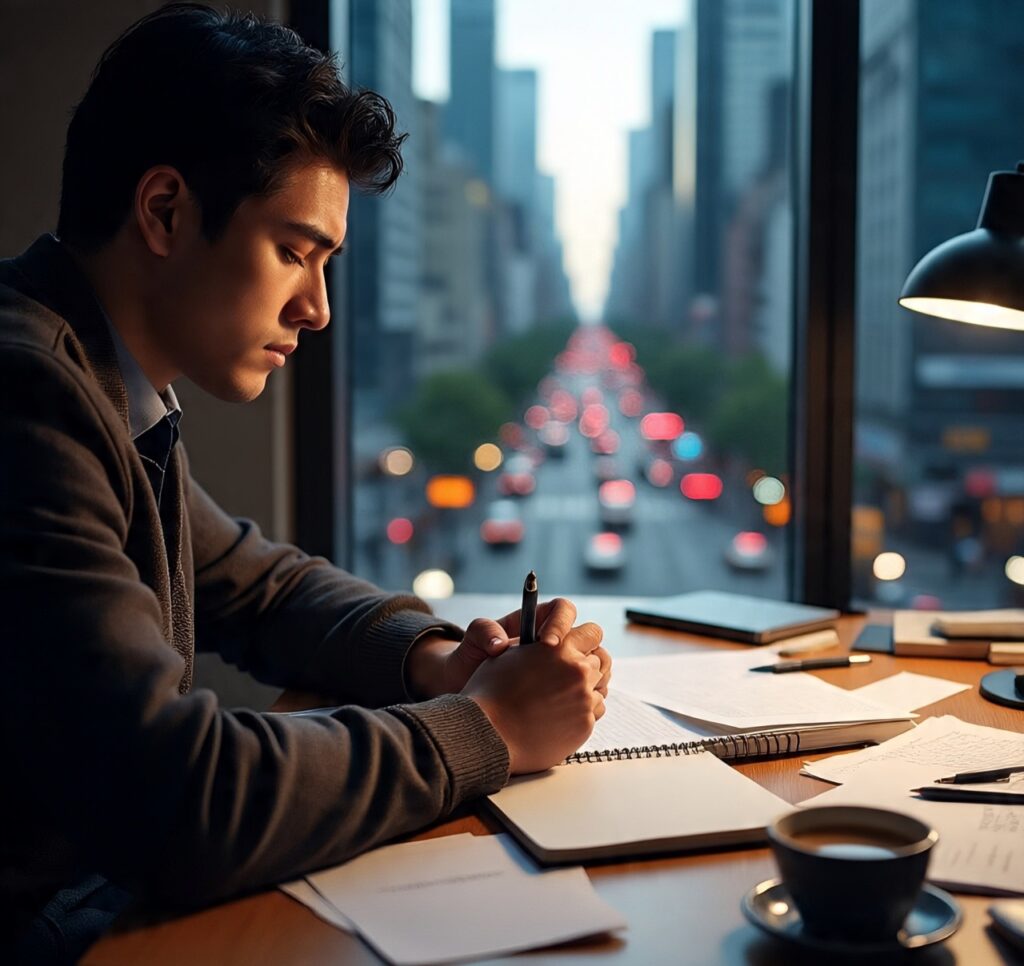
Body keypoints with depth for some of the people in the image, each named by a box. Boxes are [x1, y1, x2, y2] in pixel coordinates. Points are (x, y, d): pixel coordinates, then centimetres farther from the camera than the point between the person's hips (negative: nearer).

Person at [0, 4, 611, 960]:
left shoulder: (102, 389, 6)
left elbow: (262, 586, 20)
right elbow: (183, 803, -29)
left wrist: (433, 656, 1)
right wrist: (483, 728, -15)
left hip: (125, 884, 8)